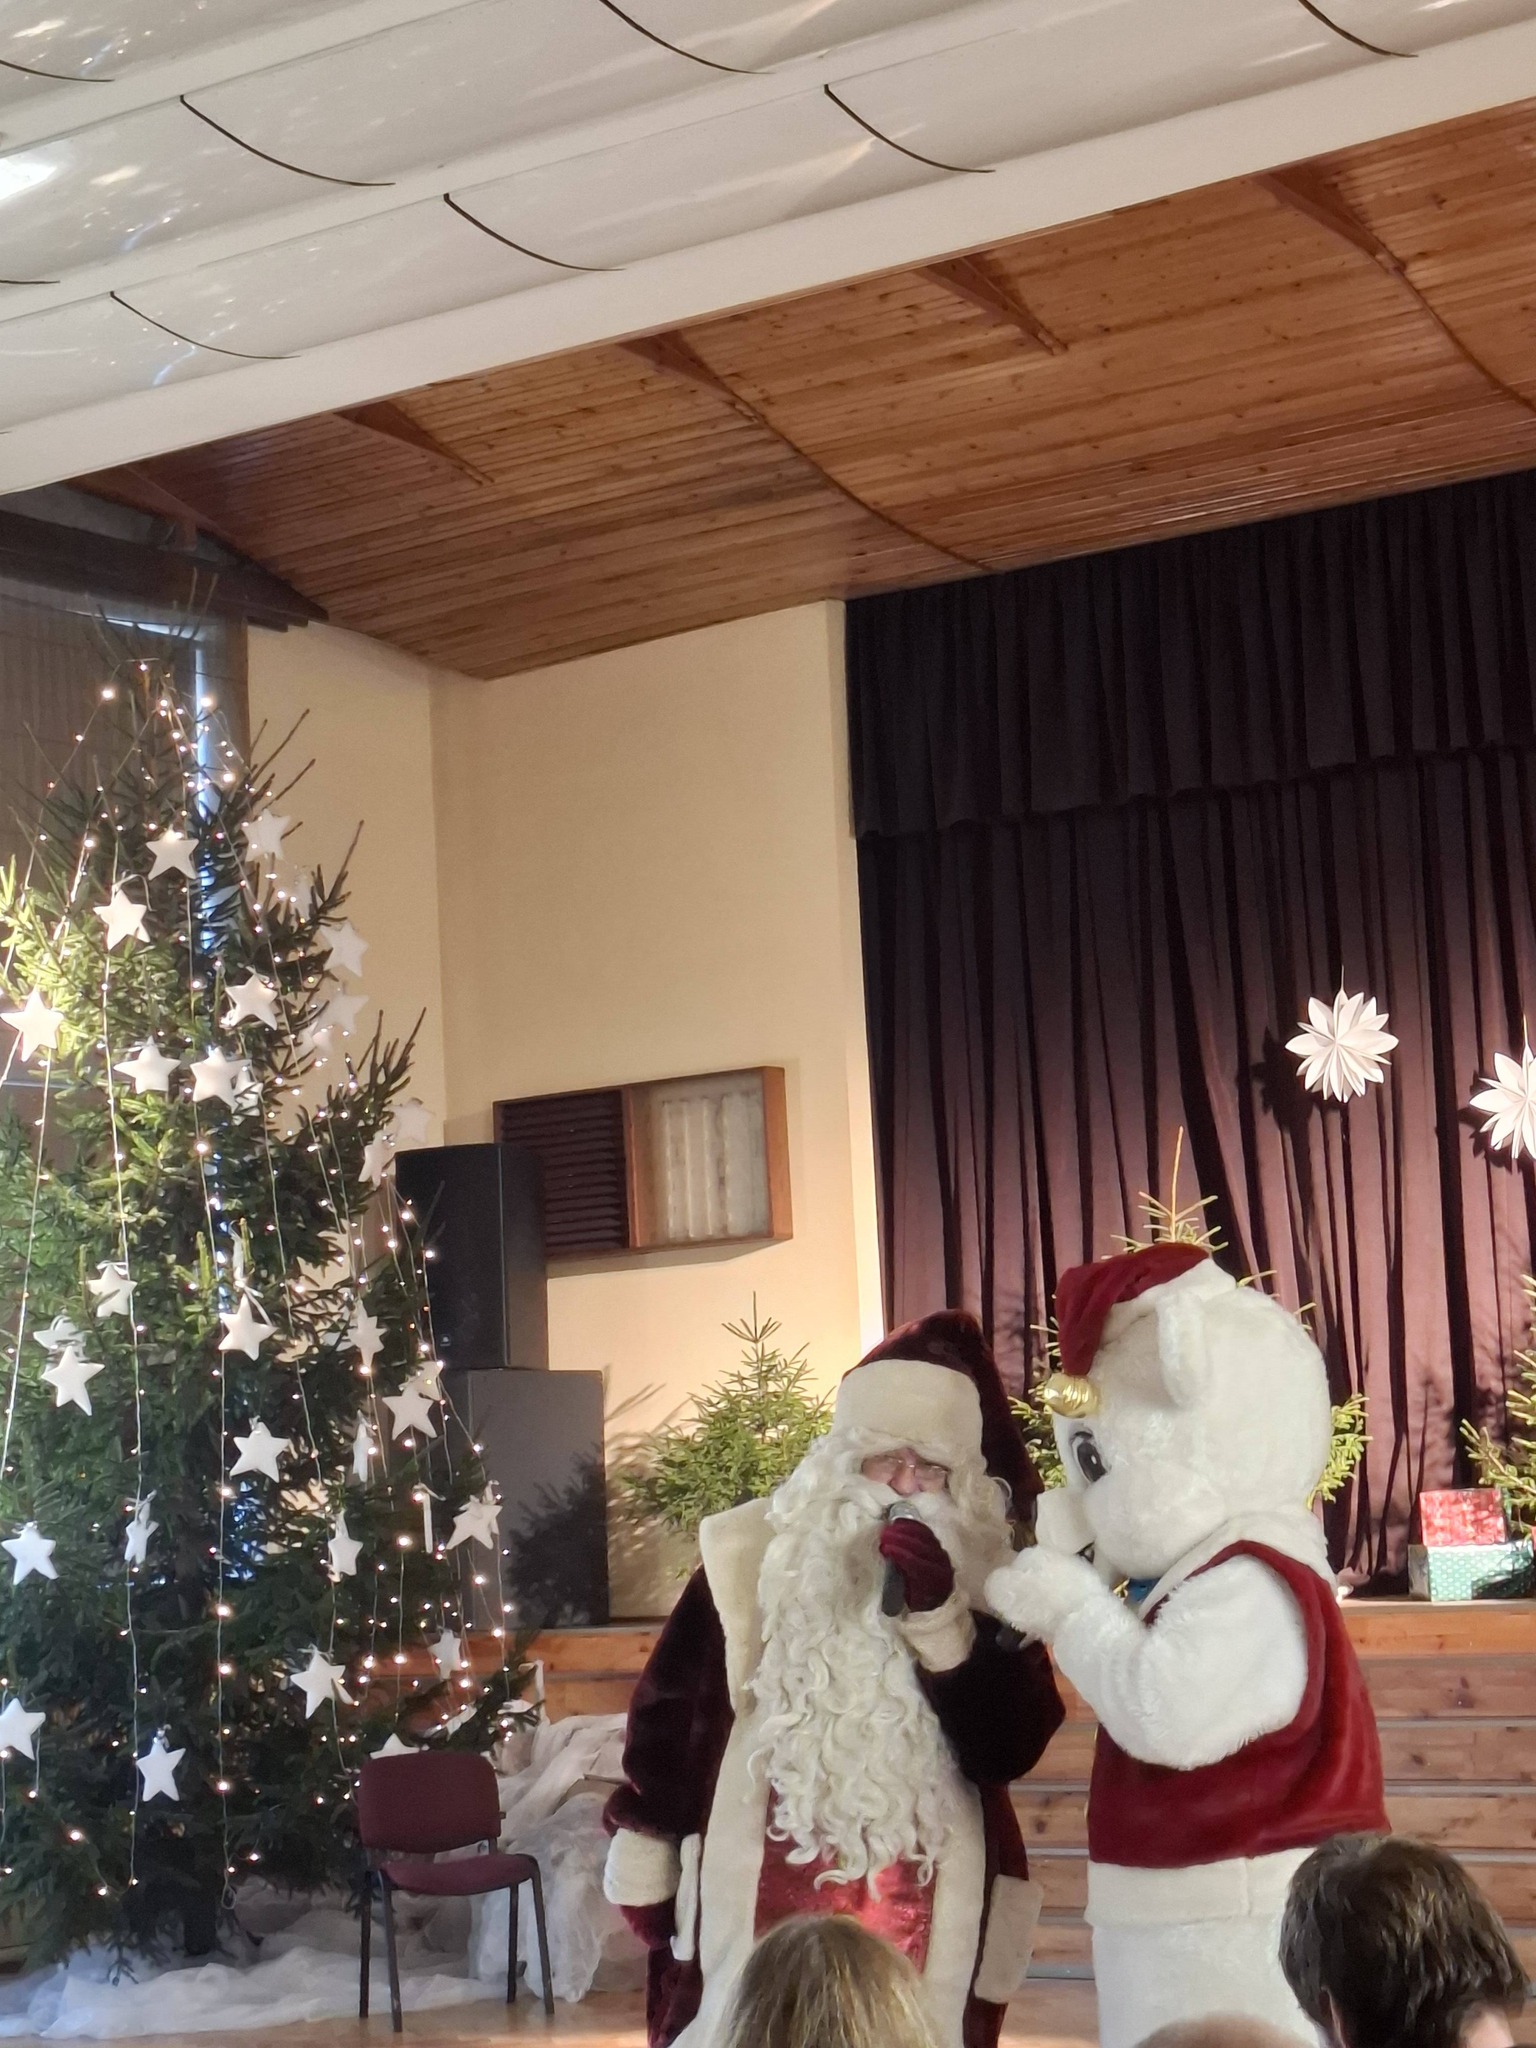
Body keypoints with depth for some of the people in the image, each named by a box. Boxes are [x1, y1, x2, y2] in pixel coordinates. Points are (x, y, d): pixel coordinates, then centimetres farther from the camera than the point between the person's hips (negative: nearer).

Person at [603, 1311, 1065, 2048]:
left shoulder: (986, 1578, 4)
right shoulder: (756, 1555, 1)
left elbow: (1010, 1747, -7)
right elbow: (670, 1710, 7)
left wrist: (941, 1616, -18)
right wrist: (646, 1867, 6)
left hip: (922, 1922, 1)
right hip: (758, 1909, -1)